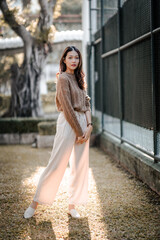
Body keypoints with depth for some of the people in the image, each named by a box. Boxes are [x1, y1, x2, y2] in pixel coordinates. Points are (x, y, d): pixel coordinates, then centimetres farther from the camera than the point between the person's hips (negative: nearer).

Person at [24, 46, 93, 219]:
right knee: (56, 164, -8)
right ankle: (35, 203, 3)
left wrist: (89, 125, -3)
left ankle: (72, 206, 13)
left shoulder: (78, 78, 17)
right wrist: (79, 131, -13)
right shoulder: (63, 78, -6)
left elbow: (86, 103, 12)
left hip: (83, 124, 8)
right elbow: (67, 108, -13)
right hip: (68, 122, -8)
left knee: (80, 166, 5)